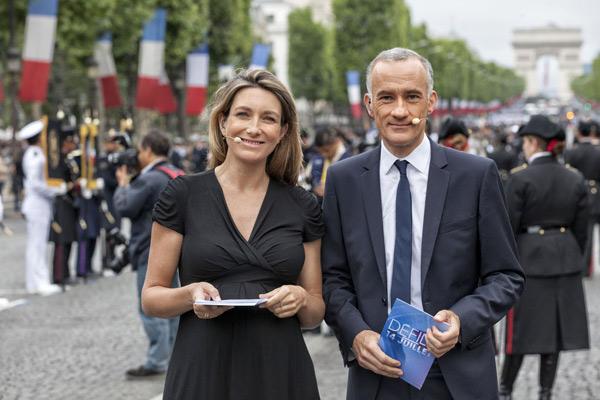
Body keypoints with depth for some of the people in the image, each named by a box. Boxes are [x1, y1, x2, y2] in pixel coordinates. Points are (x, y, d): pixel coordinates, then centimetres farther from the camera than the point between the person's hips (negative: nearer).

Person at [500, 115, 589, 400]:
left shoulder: (520, 179, -12)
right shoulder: (575, 180, 3)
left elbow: (508, 227, -11)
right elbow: (580, 229, 7)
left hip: (529, 258, -4)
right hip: (565, 259, 4)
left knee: (522, 329, 5)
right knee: (555, 327, 9)